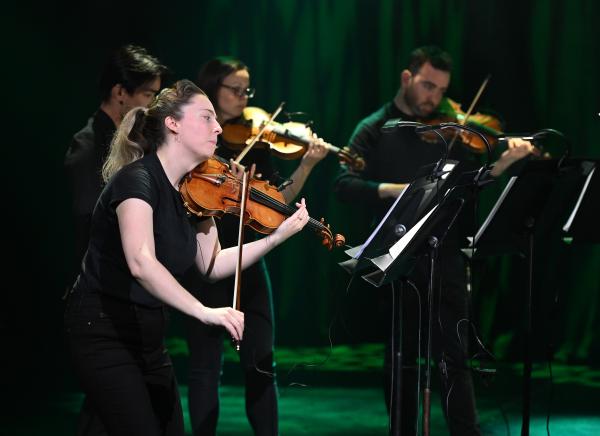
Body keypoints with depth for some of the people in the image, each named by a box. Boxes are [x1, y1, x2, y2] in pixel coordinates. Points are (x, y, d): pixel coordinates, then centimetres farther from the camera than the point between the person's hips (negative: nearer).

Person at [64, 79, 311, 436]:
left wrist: (277, 237, 0)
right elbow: (141, 263, -36)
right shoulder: (136, 179, -21)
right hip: (103, 330, -9)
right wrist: (204, 311, -43)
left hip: (148, 333, 9)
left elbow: (212, 265, 10)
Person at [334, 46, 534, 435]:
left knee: (453, 355, -3)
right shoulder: (374, 130, 3)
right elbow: (346, 186, -9)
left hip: (446, 257, 1)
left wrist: (505, 162, -11)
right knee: (402, 357, 8)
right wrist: (399, 190, -23)